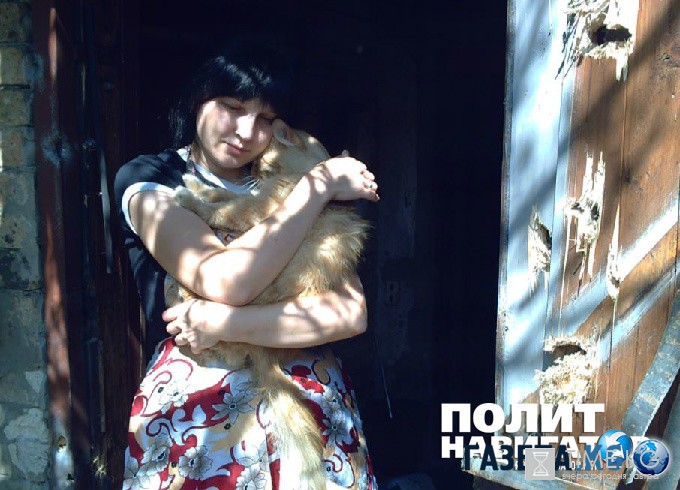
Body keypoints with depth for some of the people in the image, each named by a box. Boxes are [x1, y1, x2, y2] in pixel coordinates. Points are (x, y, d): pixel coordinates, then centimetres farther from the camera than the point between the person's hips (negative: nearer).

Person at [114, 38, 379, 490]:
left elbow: (352, 313, -9)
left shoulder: (289, 187, 3)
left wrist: (223, 324, -19)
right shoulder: (148, 180, -3)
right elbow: (225, 282, -21)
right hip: (193, 412, -2)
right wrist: (321, 185, -15)